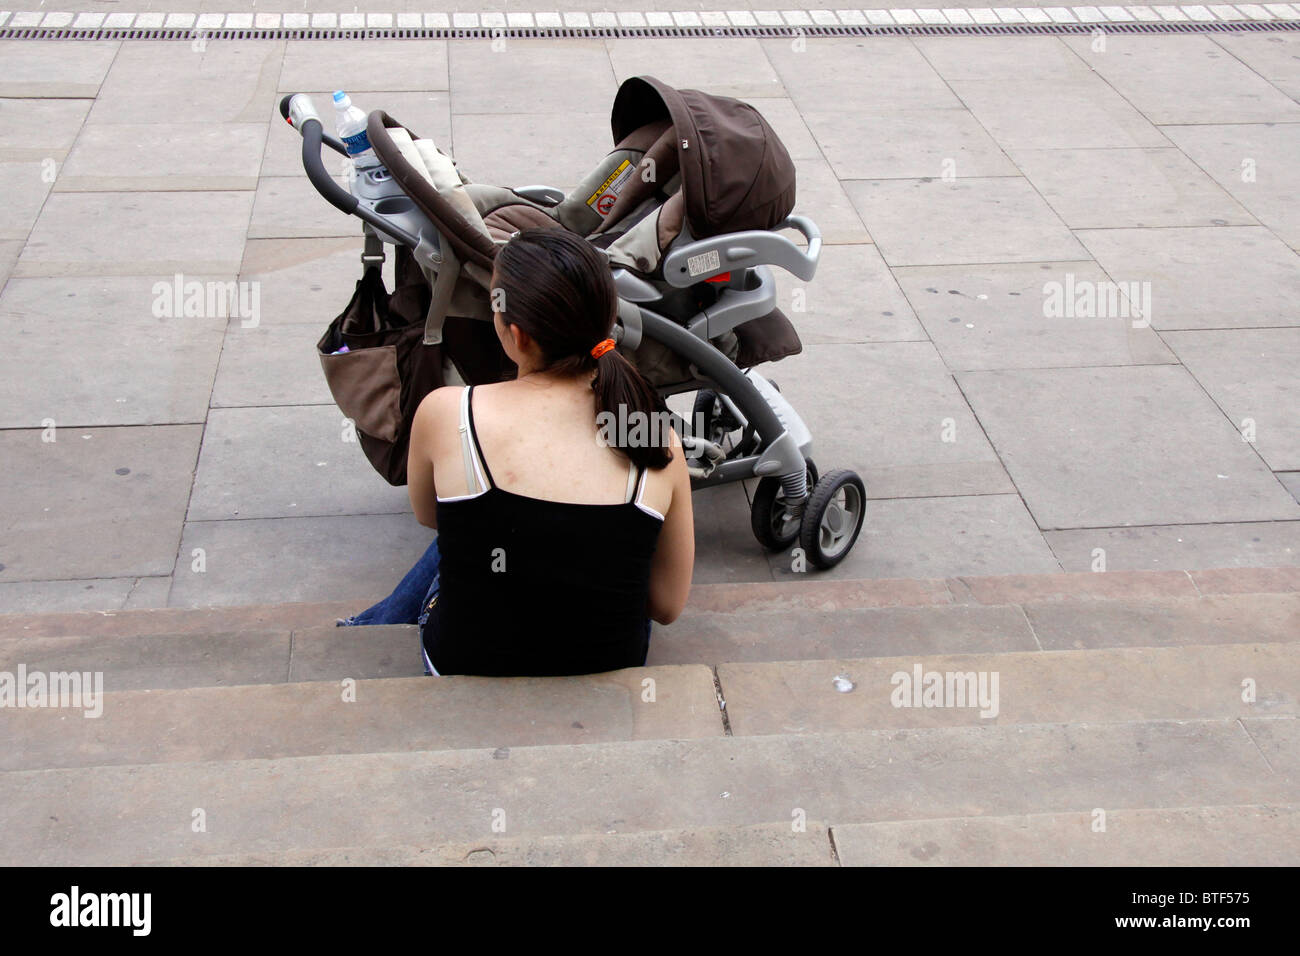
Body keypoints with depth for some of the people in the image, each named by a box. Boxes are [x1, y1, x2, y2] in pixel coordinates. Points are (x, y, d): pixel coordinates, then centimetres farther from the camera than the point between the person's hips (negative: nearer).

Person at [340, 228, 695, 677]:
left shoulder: (445, 413, -19)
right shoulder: (662, 446, -16)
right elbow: (667, 606, -5)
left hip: (464, 667, -1)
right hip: (607, 673, 2)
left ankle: (384, 622, 56)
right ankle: (386, 618, 53)